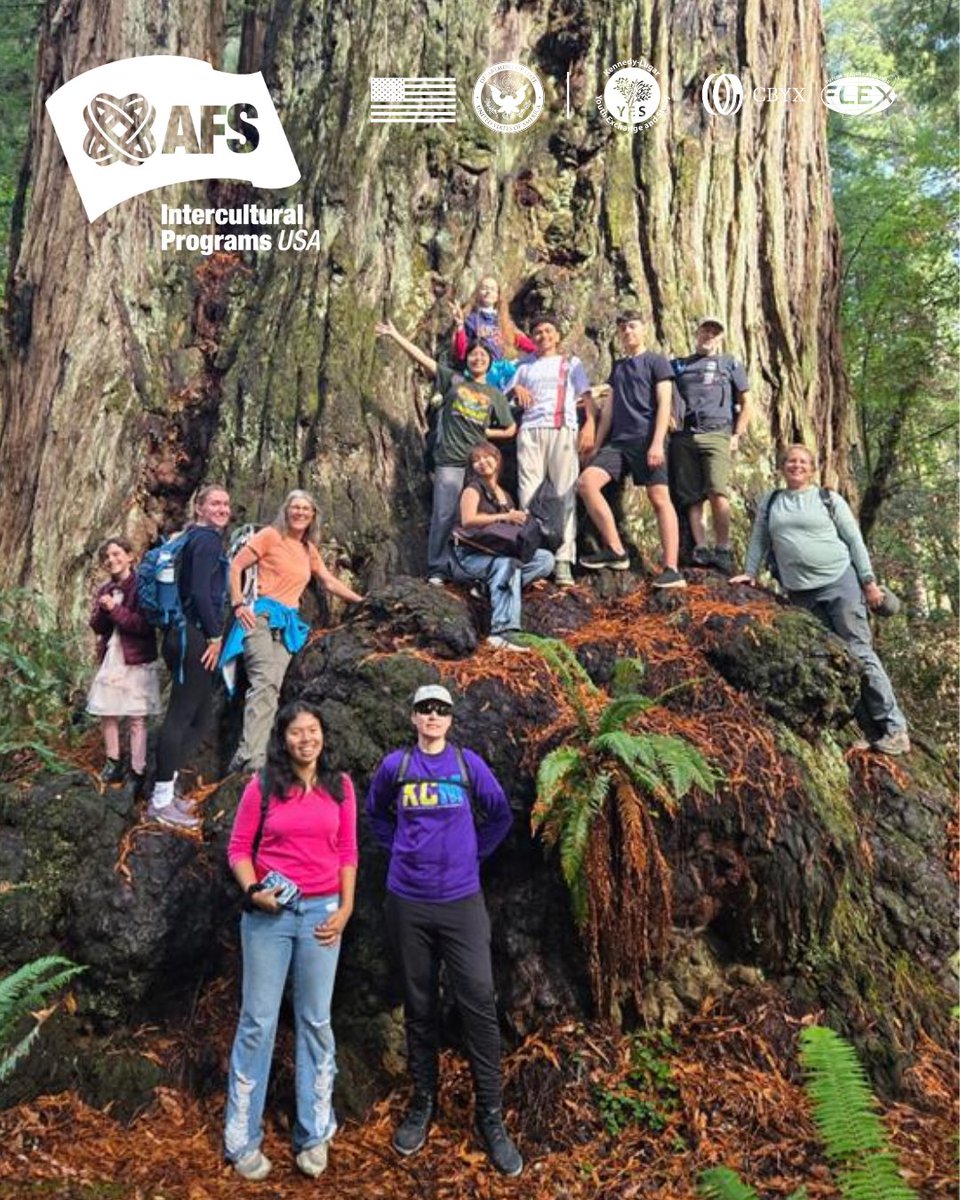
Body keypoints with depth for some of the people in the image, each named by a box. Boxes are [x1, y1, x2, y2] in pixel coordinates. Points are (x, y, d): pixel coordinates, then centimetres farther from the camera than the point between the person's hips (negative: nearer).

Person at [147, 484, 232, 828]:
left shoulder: (192, 538, 20)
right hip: (194, 636, -10)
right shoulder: (207, 540, -10)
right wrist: (215, 635, -13)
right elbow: (200, 592, -20)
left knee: (200, 717, 15)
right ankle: (161, 801, 0)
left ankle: (165, 790, 19)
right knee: (181, 716, -6)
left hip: (184, 635, 10)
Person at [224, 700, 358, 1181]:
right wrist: (252, 891, -14)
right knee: (257, 1022, 5)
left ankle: (314, 1134, 24)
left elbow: (347, 852, 6)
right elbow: (238, 848, 1)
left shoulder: (340, 786, 4)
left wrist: (345, 909, 0)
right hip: (269, 912, -2)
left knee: (315, 1022, 10)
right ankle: (243, 1141, 18)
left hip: (321, 912, 2)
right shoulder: (262, 786, -2)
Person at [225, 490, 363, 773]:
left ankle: (246, 758, -17)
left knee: (271, 687, -11)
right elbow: (235, 567, 2)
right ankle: (251, 756, -34)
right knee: (266, 681, -25)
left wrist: (363, 601, 32)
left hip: (288, 623, 6)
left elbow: (329, 582, 32)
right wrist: (239, 604, -8)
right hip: (261, 614, -6)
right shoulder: (270, 536, 5)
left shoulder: (309, 549, 24)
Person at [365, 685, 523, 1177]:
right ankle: (423, 1103, 29)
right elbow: (375, 812, 18)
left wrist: (473, 855, 4)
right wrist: (399, 849, 6)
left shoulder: (469, 764, -2)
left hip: (462, 901, -1)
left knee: (479, 1004, -5)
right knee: (419, 1006, 12)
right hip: (408, 903, 1)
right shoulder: (395, 765, 1)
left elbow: (500, 816, 9)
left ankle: (490, 1116, 8)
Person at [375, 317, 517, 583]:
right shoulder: (453, 380, 10)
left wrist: (484, 432, 7)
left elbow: (510, 429, 19)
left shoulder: (495, 395, 14)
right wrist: (394, 335, 1)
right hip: (449, 461, -2)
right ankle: (437, 569, 1)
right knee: (444, 516, -5)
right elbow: (422, 358, 5)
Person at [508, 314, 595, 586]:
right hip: (530, 430, 2)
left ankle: (564, 561, -14)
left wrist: (590, 424, -6)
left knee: (565, 495, -10)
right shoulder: (525, 367, 26)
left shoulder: (570, 362, 20)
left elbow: (586, 395, 10)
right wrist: (517, 389, 2)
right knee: (529, 495, -6)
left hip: (563, 430, -2)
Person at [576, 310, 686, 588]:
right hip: (618, 441, 6)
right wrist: (597, 446, 17)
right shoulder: (618, 366, 23)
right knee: (586, 482, -13)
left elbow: (664, 405, -5)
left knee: (659, 499, -10)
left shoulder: (656, 362, 5)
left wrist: (657, 443, -16)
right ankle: (616, 550, -11)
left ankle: (671, 569, -14)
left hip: (647, 440, -6)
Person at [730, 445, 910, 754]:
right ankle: (866, 725, 6)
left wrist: (869, 581, -2)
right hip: (801, 594, 3)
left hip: (840, 582, -3)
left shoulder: (829, 500, 4)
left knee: (859, 652, -6)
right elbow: (759, 540, 18)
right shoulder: (770, 502, 12)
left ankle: (895, 728, -1)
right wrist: (750, 572, 8)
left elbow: (854, 540, 3)